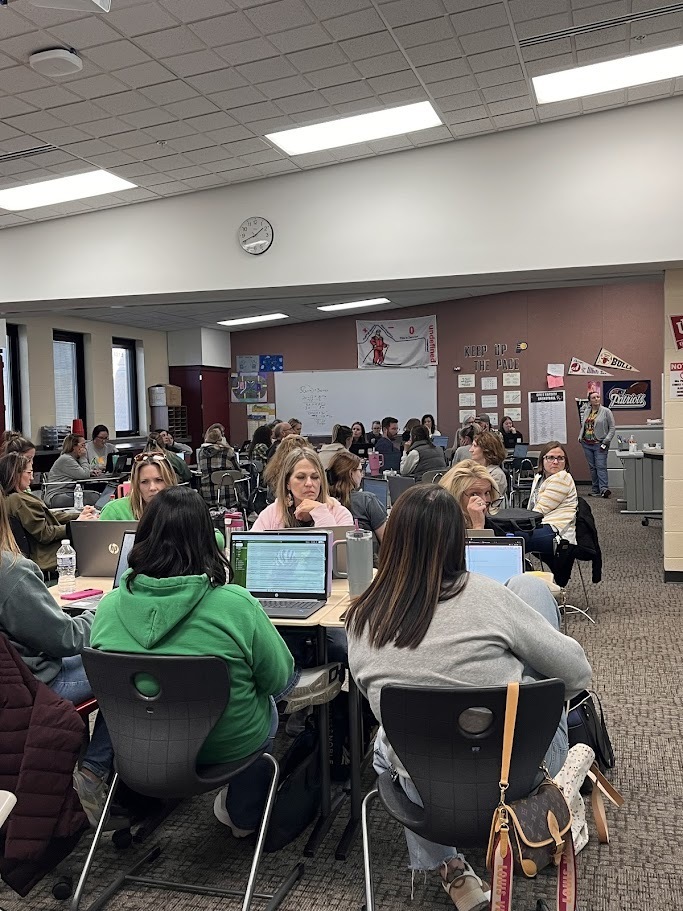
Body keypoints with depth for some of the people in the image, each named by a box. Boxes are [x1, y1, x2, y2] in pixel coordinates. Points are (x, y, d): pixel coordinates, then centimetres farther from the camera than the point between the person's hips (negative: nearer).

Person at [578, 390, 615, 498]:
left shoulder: (606, 412, -3)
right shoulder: (586, 411, 11)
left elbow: (612, 428, -4)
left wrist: (606, 441, -11)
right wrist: (580, 437, 10)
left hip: (599, 444, -5)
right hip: (586, 444, 5)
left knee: (601, 467, -13)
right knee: (592, 467, 8)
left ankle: (604, 489, -18)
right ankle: (595, 490, 13)